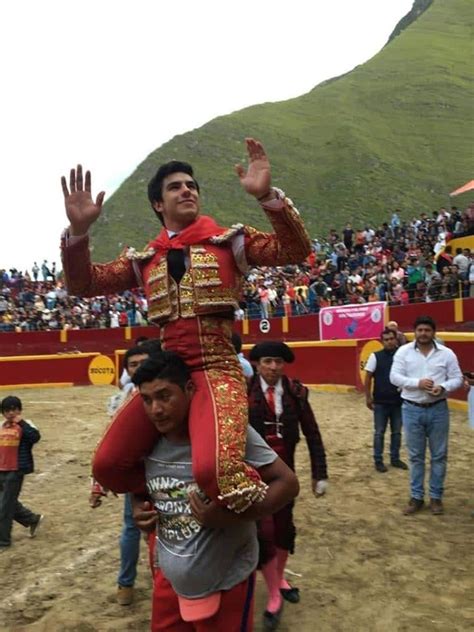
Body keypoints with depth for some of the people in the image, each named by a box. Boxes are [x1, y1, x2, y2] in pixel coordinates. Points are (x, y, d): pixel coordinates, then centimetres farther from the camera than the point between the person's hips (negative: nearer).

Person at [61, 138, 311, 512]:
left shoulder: (229, 241, 5)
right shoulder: (145, 259, 14)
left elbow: (296, 250, -7)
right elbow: (84, 284, 8)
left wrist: (267, 195, -21)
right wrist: (78, 231, -7)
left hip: (216, 369, -4)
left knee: (214, 470, -30)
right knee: (108, 466, 0)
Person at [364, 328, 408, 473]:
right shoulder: (375, 356, -6)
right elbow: (368, 377, -3)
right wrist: (368, 397, -5)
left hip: (398, 401, 2)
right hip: (380, 402, -2)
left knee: (397, 432, 14)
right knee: (379, 432, 7)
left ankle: (395, 458, 28)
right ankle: (378, 460, 18)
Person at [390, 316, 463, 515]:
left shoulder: (446, 353, 0)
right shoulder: (403, 351, -2)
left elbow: (457, 378, 1)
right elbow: (394, 377, -8)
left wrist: (443, 387, -19)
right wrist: (417, 383, -22)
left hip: (438, 409, 1)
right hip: (412, 410, 0)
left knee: (438, 455, 9)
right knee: (415, 456, 9)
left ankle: (436, 497, 23)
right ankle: (417, 497, 21)